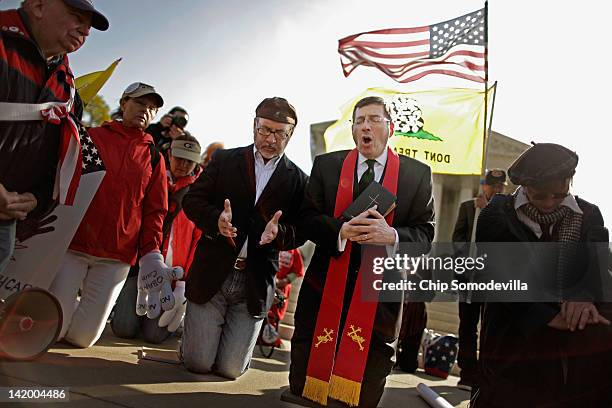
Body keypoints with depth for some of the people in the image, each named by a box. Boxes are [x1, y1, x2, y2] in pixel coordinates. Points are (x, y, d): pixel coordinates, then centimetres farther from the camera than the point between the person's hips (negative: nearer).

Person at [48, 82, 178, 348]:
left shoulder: (153, 158, 10)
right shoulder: (93, 137, 6)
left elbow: (154, 209, 6)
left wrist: (151, 254, -7)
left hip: (116, 258, 1)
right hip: (73, 245, -1)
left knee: (82, 337, 3)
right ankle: (64, 300, 31)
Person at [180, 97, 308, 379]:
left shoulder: (297, 180, 3)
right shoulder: (224, 160, 4)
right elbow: (192, 200, 1)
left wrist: (279, 232, -24)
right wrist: (215, 220, -20)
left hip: (255, 284, 0)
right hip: (212, 274, 0)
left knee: (231, 369, 5)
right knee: (197, 363, 3)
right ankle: (194, 332, 37)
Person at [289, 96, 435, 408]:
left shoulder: (417, 174, 1)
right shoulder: (326, 165, 3)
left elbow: (424, 234, -2)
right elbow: (306, 219, -1)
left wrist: (393, 236, -24)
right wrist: (341, 231, -22)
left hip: (381, 294, 0)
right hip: (325, 287, 1)